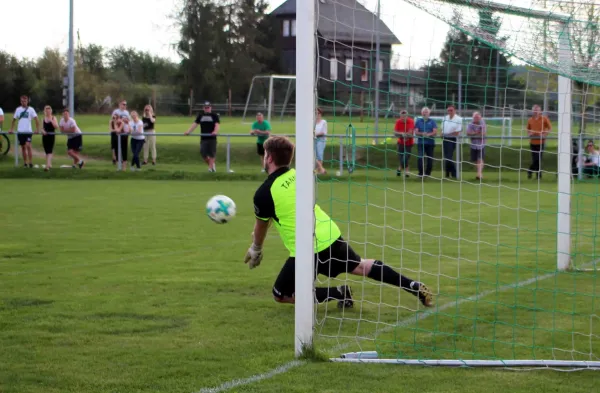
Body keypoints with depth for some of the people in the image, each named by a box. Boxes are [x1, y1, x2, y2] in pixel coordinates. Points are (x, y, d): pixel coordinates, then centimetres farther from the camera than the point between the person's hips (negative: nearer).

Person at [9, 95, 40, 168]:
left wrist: (37, 129, -14)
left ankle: (31, 163, -12)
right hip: (20, 131, 4)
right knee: (23, 147, 9)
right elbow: (14, 119, 14)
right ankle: (25, 163, 17)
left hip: (28, 131, -4)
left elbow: (36, 119, -5)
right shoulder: (18, 109, 8)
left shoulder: (31, 109, -2)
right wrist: (11, 129, 6)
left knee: (28, 146, -15)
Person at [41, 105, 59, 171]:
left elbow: (56, 127, -11)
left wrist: (51, 121, -19)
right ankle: (50, 164, 24)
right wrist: (43, 131, -9)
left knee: (49, 151, -12)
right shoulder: (43, 118, 10)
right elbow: (42, 128, 12)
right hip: (45, 136, 4)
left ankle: (47, 166, -20)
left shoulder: (53, 118, 0)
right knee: (46, 151, 10)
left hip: (51, 136, -4)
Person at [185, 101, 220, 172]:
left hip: (212, 138, -3)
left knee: (212, 154, -3)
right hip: (203, 138, 3)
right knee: (203, 153, -3)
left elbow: (216, 124, -11)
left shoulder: (214, 116, 3)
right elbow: (195, 124, 8)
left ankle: (211, 168, 3)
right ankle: (211, 165, 17)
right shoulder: (200, 116, 14)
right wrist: (189, 131, -7)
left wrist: (215, 131, -31)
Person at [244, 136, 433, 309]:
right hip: (331, 235, 7)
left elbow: (261, 226, 7)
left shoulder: (264, 193, -11)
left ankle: (338, 293, -3)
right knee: (359, 266, 30)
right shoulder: (297, 175, 8)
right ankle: (414, 286, 29)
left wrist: (256, 250, 28)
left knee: (280, 295, 7)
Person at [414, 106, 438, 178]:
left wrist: (429, 134, -20)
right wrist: (422, 134, -18)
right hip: (421, 142, -1)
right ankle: (421, 173, -10)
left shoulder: (432, 121, 8)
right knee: (420, 157, -16)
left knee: (430, 159, 3)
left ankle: (428, 173, 17)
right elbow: (416, 132, 2)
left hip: (430, 142, 1)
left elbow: (435, 132, -1)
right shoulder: (418, 121, 10)